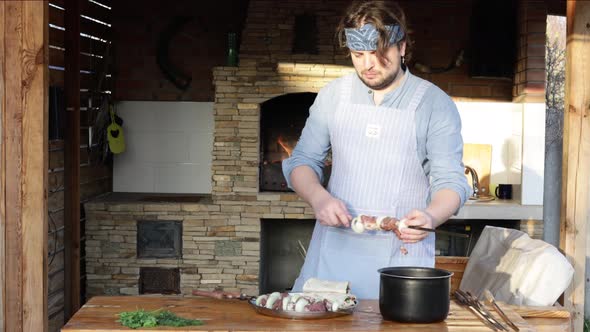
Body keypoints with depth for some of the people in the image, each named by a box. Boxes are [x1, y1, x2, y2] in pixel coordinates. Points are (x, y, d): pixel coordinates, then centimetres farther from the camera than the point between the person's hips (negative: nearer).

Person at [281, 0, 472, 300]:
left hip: (401, 256, -2)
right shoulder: (333, 96, 6)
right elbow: (302, 161, 10)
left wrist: (431, 216, -26)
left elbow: (450, 182, -4)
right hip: (333, 250, 3)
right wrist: (318, 197, -12)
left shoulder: (435, 104, -2)